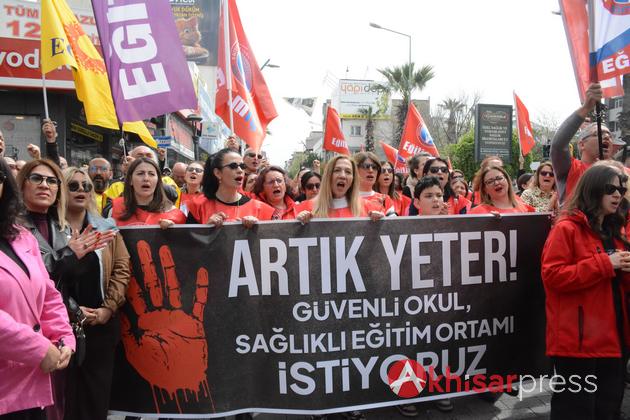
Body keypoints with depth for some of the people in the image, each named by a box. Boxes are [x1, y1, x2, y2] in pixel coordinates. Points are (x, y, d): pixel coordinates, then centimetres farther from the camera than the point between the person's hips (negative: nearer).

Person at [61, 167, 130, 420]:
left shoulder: (106, 228, 7)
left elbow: (121, 269, 2)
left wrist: (108, 308, -8)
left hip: (102, 324, 2)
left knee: (98, 391, 10)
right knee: (67, 392, 6)